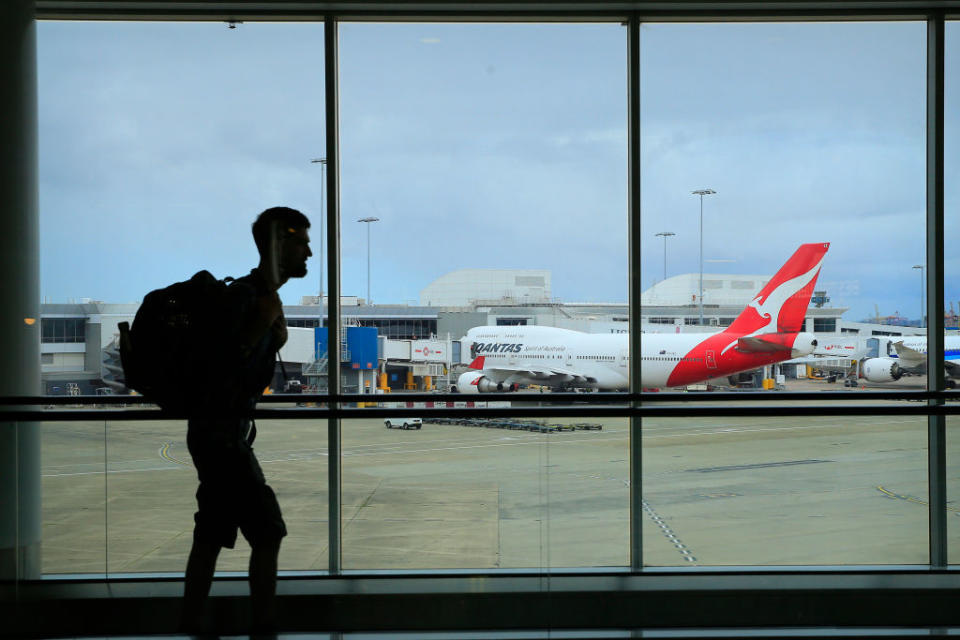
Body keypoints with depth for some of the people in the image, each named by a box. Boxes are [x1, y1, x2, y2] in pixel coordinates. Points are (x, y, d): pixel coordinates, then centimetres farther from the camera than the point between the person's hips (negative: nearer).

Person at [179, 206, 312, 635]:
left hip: (219, 433, 10)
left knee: (211, 538, 12)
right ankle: (264, 625, -3)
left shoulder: (264, 295, 16)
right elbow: (222, 362, -23)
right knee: (268, 533, -9)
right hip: (222, 434, -10)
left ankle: (190, 627, 18)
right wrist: (263, 321, -26)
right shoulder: (244, 294, -15)